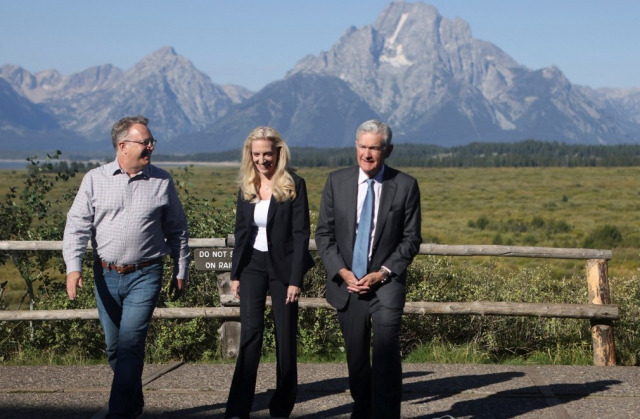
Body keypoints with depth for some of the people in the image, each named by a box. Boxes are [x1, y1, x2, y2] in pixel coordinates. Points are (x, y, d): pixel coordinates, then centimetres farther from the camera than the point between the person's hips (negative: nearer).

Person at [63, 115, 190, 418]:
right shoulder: (95, 180, 3)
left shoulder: (162, 182, 3)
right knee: (114, 347, 12)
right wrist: (73, 267, -13)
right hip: (106, 276, 2)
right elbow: (77, 225, -1)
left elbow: (177, 231, 11)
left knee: (130, 344, -12)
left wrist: (181, 271, 10)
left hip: (145, 276, -2)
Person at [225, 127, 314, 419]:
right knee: (251, 331, -8)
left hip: (282, 266, -3)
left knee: (285, 336, 3)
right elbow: (241, 233, 12)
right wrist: (235, 274, 7)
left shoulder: (294, 184, -7)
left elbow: (301, 233, -10)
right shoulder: (246, 186, 6)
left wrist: (295, 279, -15)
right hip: (252, 265, 3)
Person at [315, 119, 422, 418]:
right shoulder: (337, 181, 2)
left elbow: (411, 239, -2)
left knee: (386, 351, -17)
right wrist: (343, 273, -9)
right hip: (346, 283, 3)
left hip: (386, 282, -2)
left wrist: (382, 273, -12)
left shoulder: (405, 185, -3)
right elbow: (324, 234, 3)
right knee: (356, 356, 12)